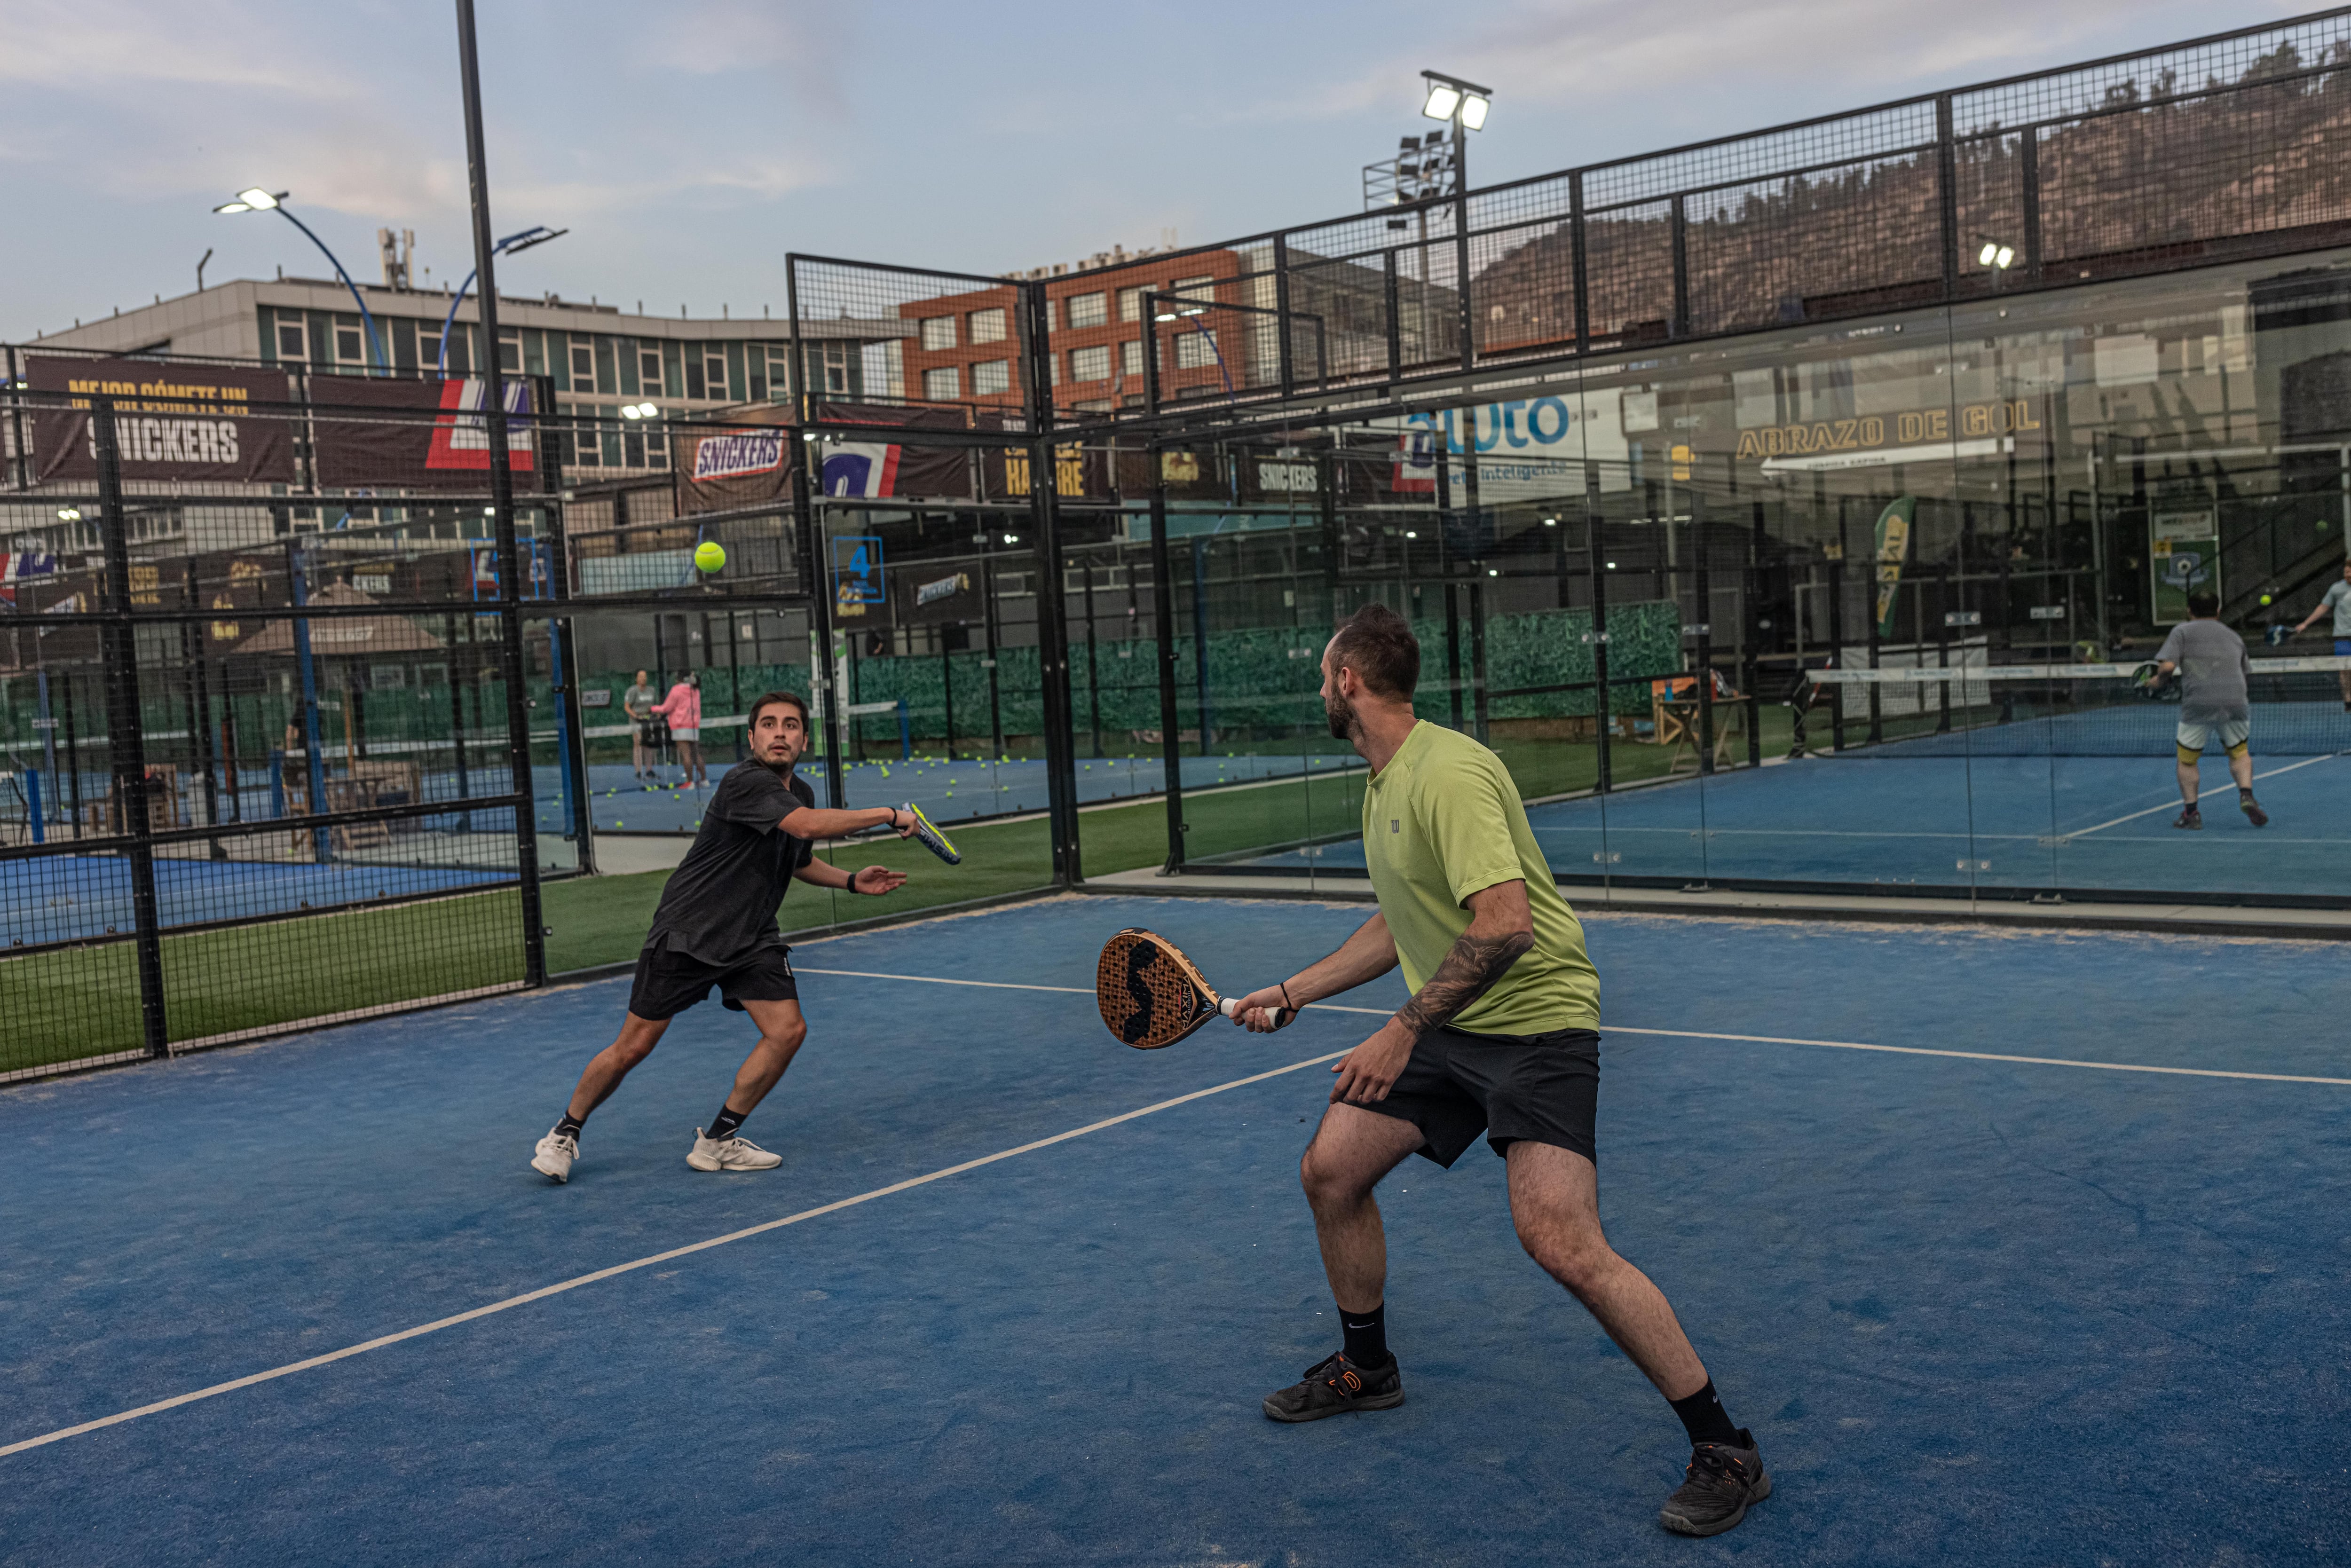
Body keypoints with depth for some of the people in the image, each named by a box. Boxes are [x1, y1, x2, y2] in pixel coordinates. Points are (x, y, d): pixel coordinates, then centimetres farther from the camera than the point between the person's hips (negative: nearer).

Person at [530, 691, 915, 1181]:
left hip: (751, 940, 7)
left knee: (788, 1030, -10)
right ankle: (565, 1132, 24)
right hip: (685, 932, -7)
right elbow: (807, 826, -38)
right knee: (633, 1047, -1)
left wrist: (851, 880, 7)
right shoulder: (746, 784, -22)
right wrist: (889, 815, -32)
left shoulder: (801, 793, 6)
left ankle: (718, 1141, 5)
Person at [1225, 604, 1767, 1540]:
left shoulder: (1449, 773, -20)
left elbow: (1503, 926, -29)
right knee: (1329, 1171, 8)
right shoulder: (1384, 785, 12)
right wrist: (1290, 994, 25)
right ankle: (1366, 1368, 32)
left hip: (1535, 1018, -10)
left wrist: (1402, 1032, -25)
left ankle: (1725, 1450, -7)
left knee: (1562, 1243, -21)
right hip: (1447, 1028, 10)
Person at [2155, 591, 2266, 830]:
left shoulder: (2182, 631, 8)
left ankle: (2190, 812, 8)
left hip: (2198, 704, -3)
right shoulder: (2234, 637, 22)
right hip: (2235, 701, 3)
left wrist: (2159, 680, 13)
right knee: (2239, 753, 21)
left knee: (2187, 760, 12)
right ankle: (2246, 795, -1)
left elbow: (2168, 666, -6)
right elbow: (2246, 674, 23)